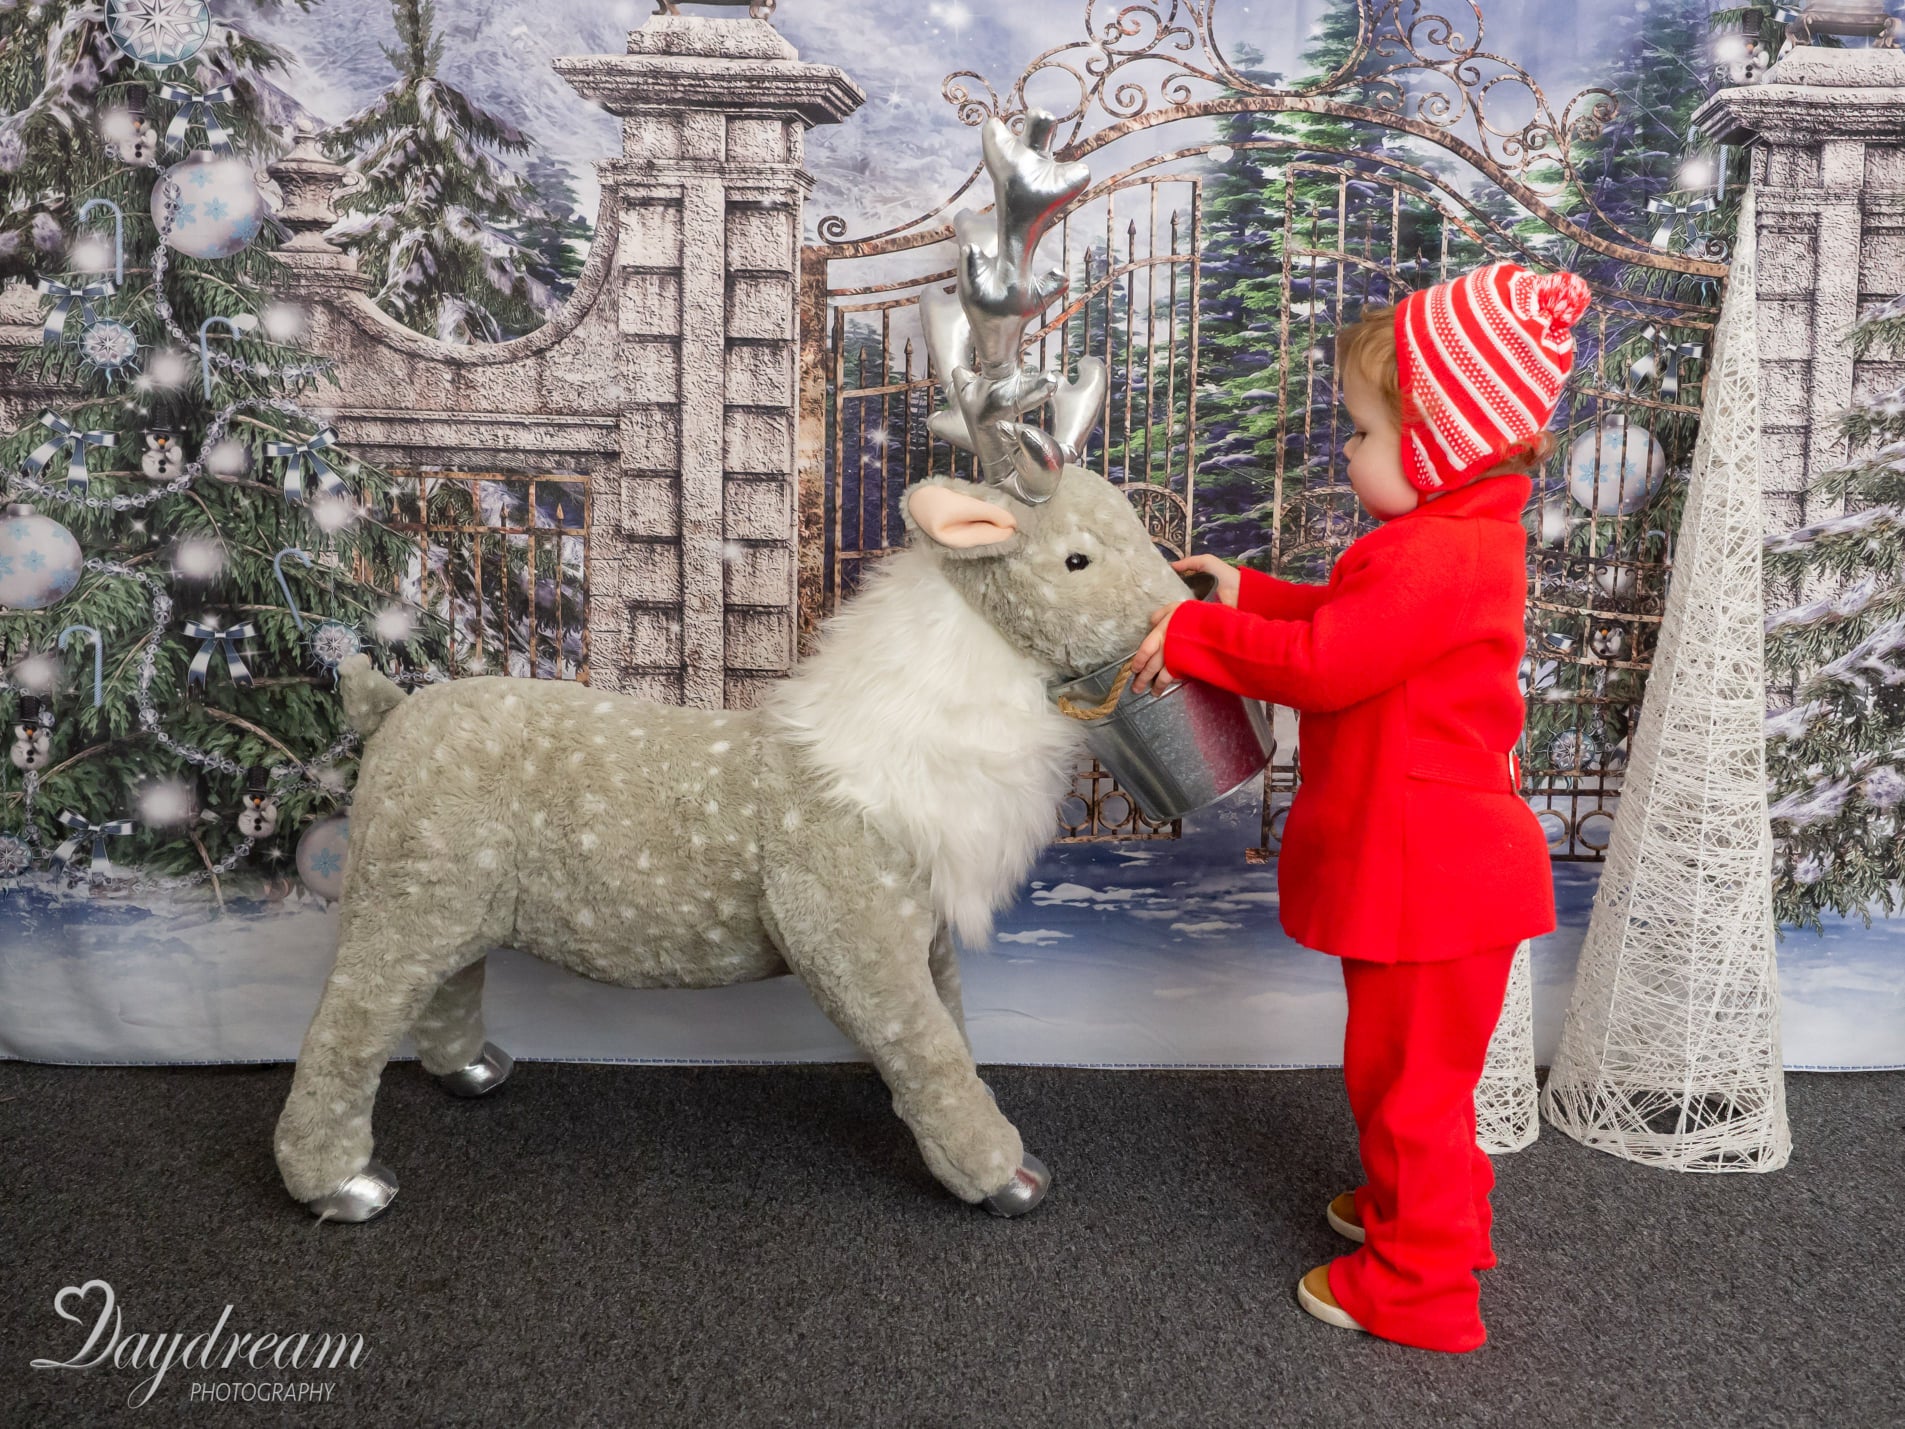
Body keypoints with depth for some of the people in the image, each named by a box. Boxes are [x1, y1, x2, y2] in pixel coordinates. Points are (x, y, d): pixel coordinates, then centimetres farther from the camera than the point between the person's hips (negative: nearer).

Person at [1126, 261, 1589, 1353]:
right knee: (1416, 1068, 27)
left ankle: (1417, 1285, 20)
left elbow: (1323, 663, -27)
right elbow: (1351, 620, 18)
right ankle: (1426, 1206, 46)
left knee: (1409, 1077, 5)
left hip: (1433, 876, -11)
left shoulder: (1437, 556, -26)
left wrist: (1194, 636, -17)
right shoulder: (1466, 539, 10)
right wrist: (1248, 594, 11)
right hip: (1433, 863, 11)